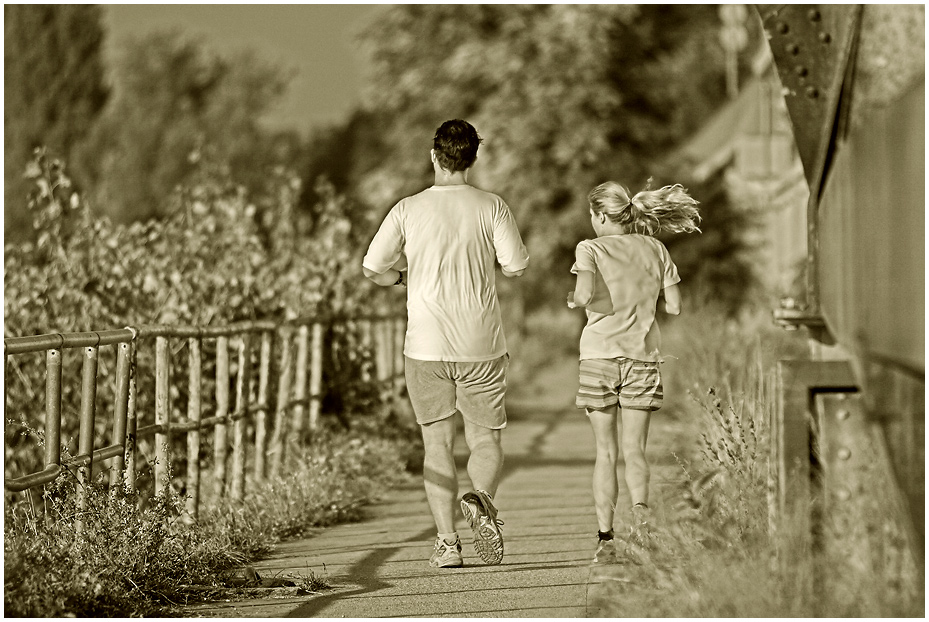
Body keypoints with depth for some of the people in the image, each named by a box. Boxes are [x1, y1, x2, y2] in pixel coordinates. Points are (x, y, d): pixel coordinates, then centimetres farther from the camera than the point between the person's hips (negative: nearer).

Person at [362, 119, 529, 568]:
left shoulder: (408, 210, -3)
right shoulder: (491, 207, -4)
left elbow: (373, 269, -3)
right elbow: (517, 266, -5)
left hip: (426, 345, 0)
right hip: (481, 346, 0)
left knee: (438, 444, 8)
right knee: (486, 441, 8)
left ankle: (447, 540, 3)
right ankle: (482, 498, -23)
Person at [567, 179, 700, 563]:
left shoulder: (591, 249, -4)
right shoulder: (654, 250, 6)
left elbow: (586, 293, -21)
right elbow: (674, 306, 5)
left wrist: (573, 300, 1)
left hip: (599, 357, -2)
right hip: (642, 357, 2)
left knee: (606, 452, 6)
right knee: (633, 450, 3)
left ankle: (606, 538, 2)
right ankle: (640, 511, -25)